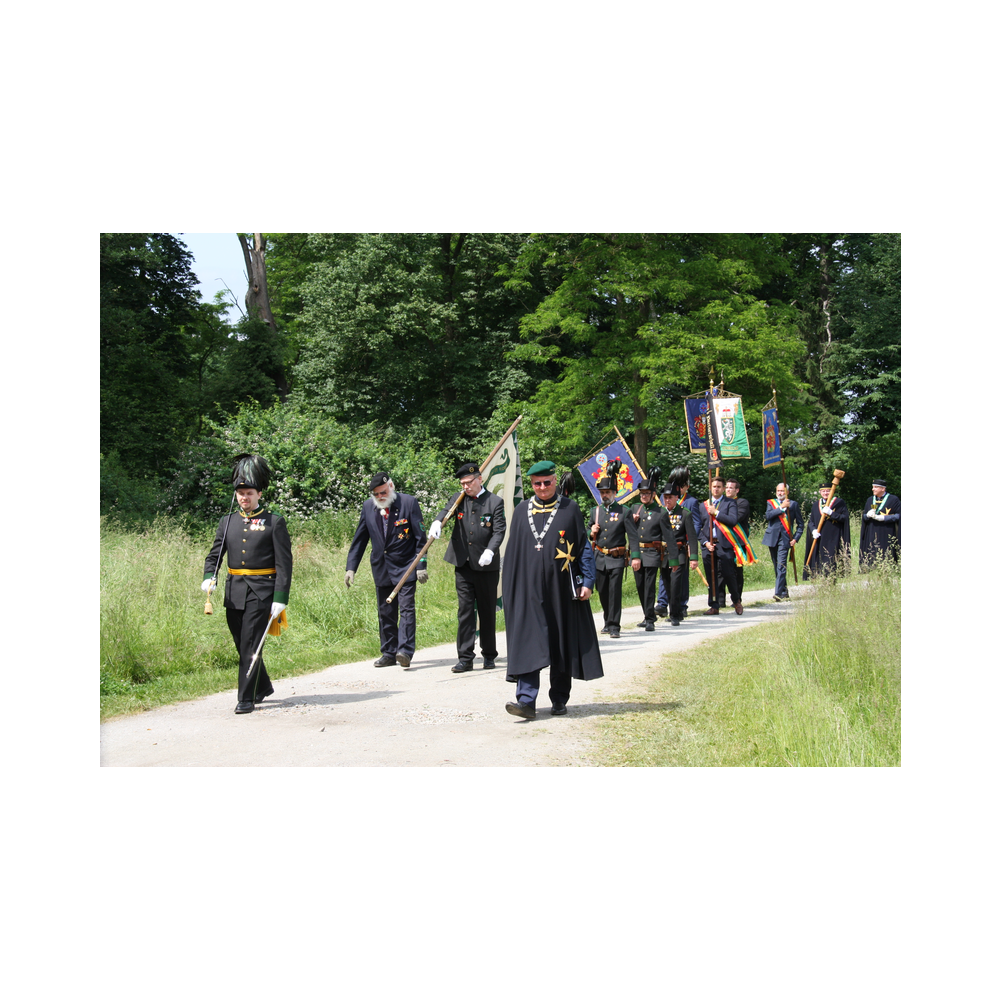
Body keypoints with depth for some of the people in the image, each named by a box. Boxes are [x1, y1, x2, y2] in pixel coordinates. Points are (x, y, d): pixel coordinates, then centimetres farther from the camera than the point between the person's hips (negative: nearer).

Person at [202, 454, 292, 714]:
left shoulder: (275, 522, -3)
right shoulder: (228, 522, 11)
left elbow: (284, 564, -6)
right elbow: (214, 555, 10)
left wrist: (280, 599, -13)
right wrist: (208, 578, -11)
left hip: (261, 592, -5)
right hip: (234, 593, 5)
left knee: (251, 644, -7)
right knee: (241, 645, 13)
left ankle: (246, 698, 0)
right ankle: (263, 687, 33)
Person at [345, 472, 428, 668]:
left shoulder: (409, 502, -6)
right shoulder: (368, 506, 6)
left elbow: (420, 537, -5)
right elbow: (359, 539, 11)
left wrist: (421, 565, -9)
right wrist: (351, 567, 6)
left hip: (405, 566, -4)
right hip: (381, 568, 5)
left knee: (406, 608, -12)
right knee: (385, 612, 8)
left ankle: (405, 651, -16)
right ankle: (389, 653, 15)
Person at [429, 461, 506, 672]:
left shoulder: (495, 502, -1)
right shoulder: (458, 499, 8)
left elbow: (499, 531, -9)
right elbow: (446, 511, -10)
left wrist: (490, 551, -26)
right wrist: (437, 522, -33)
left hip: (486, 567, -2)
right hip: (463, 566, 2)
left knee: (487, 612, 8)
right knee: (465, 611, 0)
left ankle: (489, 655, 21)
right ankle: (465, 657, 2)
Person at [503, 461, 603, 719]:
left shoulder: (570, 509, 4)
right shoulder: (521, 512, 9)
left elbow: (583, 547, 4)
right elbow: (512, 551, 12)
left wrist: (587, 581, -4)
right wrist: (508, 588, 7)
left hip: (561, 588, -1)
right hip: (529, 589, 1)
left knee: (562, 646, 6)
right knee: (528, 644, -9)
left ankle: (559, 700, 18)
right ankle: (526, 700, -14)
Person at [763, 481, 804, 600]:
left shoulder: (793, 504, 7)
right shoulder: (770, 503, 11)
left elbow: (800, 524, 10)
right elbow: (768, 516, -9)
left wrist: (796, 538, -2)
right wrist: (781, 507, -14)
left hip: (785, 538, -3)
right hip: (772, 537, 3)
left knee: (781, 566, -14)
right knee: (776, 567, 10)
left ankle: (778, 593, -20)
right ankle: (784, 590, 22)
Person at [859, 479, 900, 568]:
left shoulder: (893, 500, 0)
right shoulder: (870, 500, 15)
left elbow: (898, 516, -5)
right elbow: (864, 516, 15)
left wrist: (883, 518, -15)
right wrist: (868, 515, -9)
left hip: (886, 536, -4)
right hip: (871, 535, 4)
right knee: (870, 558, -1)